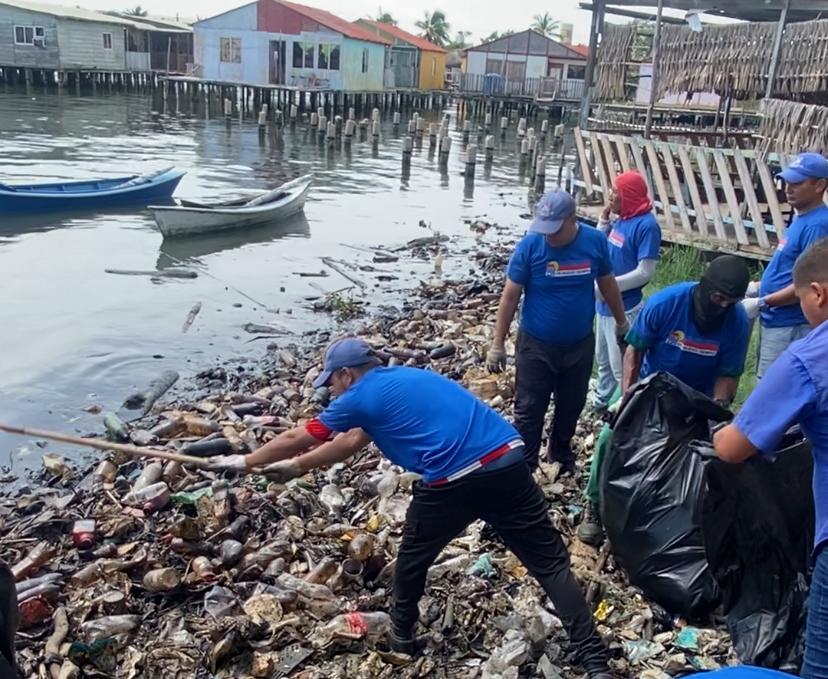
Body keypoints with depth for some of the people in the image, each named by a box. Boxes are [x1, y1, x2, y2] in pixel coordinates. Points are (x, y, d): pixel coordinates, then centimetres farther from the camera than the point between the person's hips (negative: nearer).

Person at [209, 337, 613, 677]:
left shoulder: (360, 397, 6)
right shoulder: (407, 379, 27)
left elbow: (296, 439, 18)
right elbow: (351, 442, 36)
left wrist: (246, 462, 34)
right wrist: (297, 467, 42)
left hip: (454, 482, -6)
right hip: (508, 463, 6)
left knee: (413, 558, 22)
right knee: (550, 562, 10)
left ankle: (402, 634, 41)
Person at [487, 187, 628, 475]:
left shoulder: (595, 241, -11)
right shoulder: (530, 245, -18)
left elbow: (607, 283, 7)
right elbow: (510, 296, -12)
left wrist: (621, 321, 19)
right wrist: (498, 344, -10)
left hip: (580, 345, 3)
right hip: (536, 346, -3)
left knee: (571, 407, 19)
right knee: (529, 411, 4)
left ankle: (561, 456, 42)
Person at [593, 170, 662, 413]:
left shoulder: (646, 225, -20)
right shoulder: (621, 219, 5)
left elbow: (644, 273, -23)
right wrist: (604, 221, 1)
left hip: (624, 308, -9)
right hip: (605, 304, 9)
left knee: (621, 365, 3)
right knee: (603, 359, 23)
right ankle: (602, 400, 40)